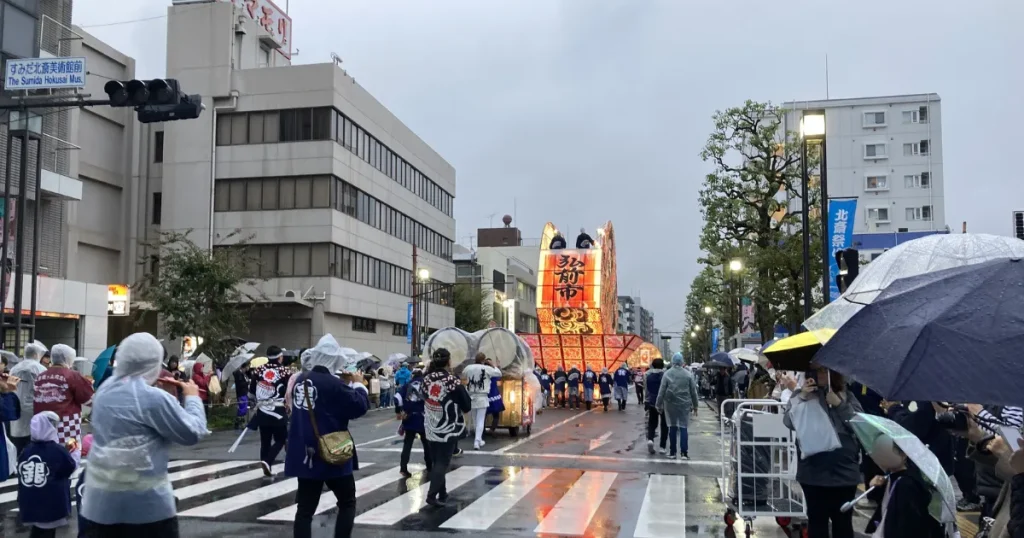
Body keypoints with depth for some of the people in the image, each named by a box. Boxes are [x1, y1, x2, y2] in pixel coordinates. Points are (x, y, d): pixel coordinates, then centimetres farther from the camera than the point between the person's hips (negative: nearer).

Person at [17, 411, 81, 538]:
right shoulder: (58, 450, -17)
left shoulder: (26, 451, -4)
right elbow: (71, 468, -4)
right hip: (52, 506, -4)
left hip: (29, 505, 4)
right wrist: (75, 452, 15)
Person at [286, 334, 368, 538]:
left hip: (304, 455, 6)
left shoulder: (300, 380, 5)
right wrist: (358, 384, -1)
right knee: (347, 503, 12)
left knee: (305, 509, 9)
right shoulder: (332, 384, -17)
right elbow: (360, 406, -16)